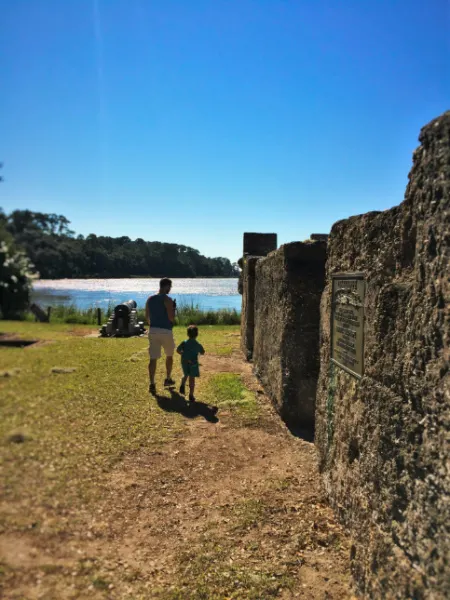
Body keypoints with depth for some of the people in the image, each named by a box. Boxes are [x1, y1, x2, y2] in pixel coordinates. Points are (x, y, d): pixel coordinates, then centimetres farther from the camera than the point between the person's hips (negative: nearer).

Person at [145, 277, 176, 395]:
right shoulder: (168, 300, -11)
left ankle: (152, 384, -9)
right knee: (169, 355, 19)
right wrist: (173, 309, 3)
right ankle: (168, 379, 30)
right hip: (166, 331, -4)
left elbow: (147, 317, 13)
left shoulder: (150, 299, 8)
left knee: (153, 358, 1)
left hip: (153, 331, 4)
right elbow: (171, 318, -15)